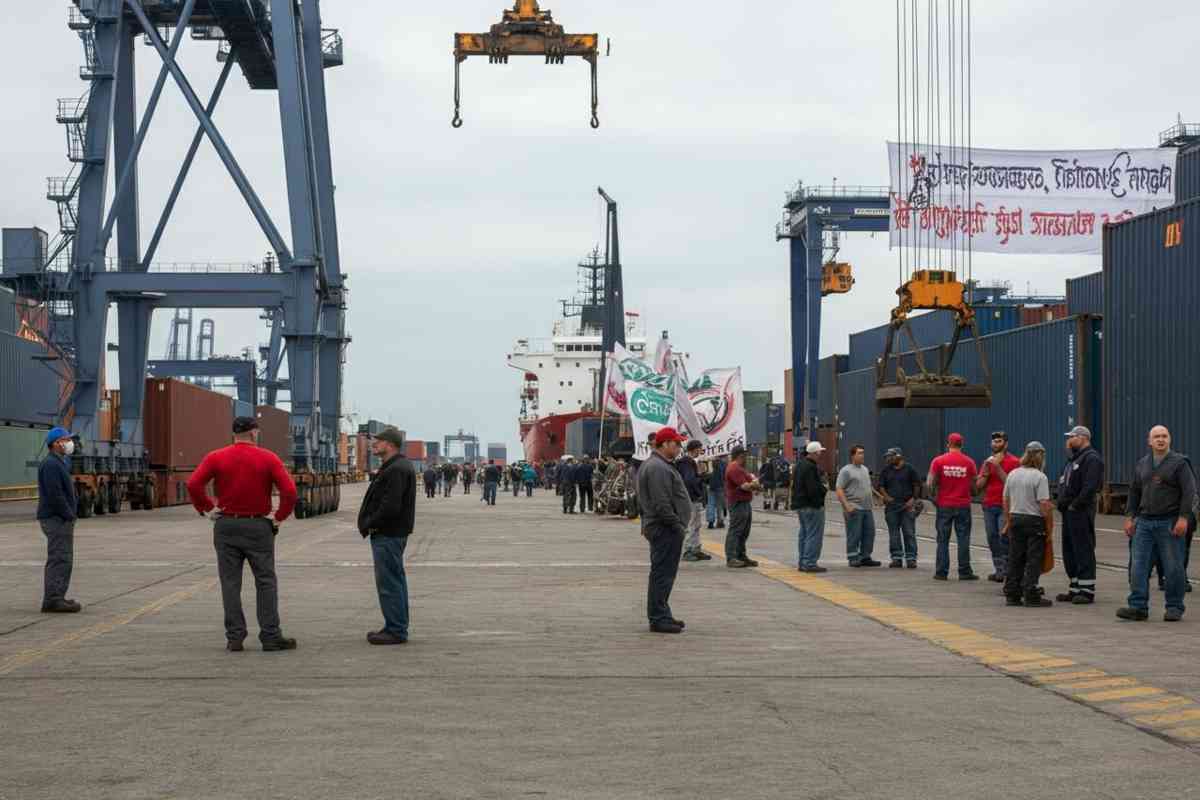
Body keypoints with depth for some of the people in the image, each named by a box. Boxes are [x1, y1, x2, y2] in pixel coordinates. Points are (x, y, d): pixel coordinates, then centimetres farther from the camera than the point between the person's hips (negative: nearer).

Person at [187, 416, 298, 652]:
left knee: (230, 583, 6)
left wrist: (204, 507, 3)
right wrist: (280, 516, 1)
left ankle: (235, 637, 4)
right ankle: (270, 637, 1)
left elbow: (193, 484, -11)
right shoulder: (268, 458, -3)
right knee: (266, 582, 4)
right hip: (258, 526, -2)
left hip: (226, 526, 2)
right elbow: (289, 491, -12)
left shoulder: (216, 458, 1)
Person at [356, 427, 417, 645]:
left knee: (389, 583, -7)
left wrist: (369, 524, -14)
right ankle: (398, 627, 24)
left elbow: (390, 506, -27)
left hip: (387, 536, -11)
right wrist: (369, 524, 7)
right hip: (391, 534, 11)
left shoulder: (396, 470, -20)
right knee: (395, 580, 16)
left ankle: (396, 630, -4)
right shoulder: (398, 466, 16)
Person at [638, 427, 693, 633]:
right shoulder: (659, 468, -18)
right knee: (663, 573, -7)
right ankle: (658, 619, -4)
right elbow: (662, 504, -24)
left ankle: (661, 615, 23)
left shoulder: (659, 465, 18)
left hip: (662, 529, 11)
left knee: (662, 574, 16)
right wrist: (677, 525, -18)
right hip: (666, 529, -11)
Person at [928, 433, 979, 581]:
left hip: (944, 506, 0)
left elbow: (931, 484, -5)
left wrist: (934, 496, 10)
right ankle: (964, 572, 4)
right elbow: (974, 484, 3)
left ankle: (941, 572, 5)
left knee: (943, 539, 5)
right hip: (963, 505, 0)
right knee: (963, 539, 5)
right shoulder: (969, 462, -2)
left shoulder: (938, 461, -4)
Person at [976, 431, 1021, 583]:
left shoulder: (1013, 462, -1)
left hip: (1005, 506, -6)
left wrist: (998, 467, -14)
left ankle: (1005, 571, -13)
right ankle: (998, 570, 7)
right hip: (989, 506, 6)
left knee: (1004, 537, -14)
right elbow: (978, 486, 13)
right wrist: (986, 470, -3)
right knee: (993, 539, 3)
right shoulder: (987, 462, 16)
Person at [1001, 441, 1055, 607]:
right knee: (1033, 560, -1)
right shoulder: (1039, 477, -13)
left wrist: (1008, 520, 21)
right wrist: (1050, 526, -10)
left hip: (1015, 518, 6)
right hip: (1034, 520, -6)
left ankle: (1012, 594, 12)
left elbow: (1005, 500, 13)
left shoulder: (1012, 474, 7)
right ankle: (1031, 596, -2)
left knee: (1015, 559, 10)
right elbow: (1044, 504, -18)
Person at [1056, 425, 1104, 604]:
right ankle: (1075, 588, 21)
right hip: (1069, 513, 10)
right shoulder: (1075, 458, 21)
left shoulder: (1091, 459, -12)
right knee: (1069, 551, 13)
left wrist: (1075, 505, -19)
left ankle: (1087, 591, -4)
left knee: (1084, 551, -7)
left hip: (1081, 513, -10)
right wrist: (1063, 504, 11)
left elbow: (1090, 487, -22)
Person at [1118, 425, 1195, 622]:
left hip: (1169, 523, -5)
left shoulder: (1179, 463, -2)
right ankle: (1138, 607, -2)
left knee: (1173, 567, 0)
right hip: (1144, 522, 5)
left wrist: (1183, 518, -15)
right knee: (1138, 565, -3)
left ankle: (1174, 608, 10)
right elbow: (1134, 492, 19)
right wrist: (1130, 517, 12)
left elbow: (1189, 491, -7)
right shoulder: (1142, 464, 14)